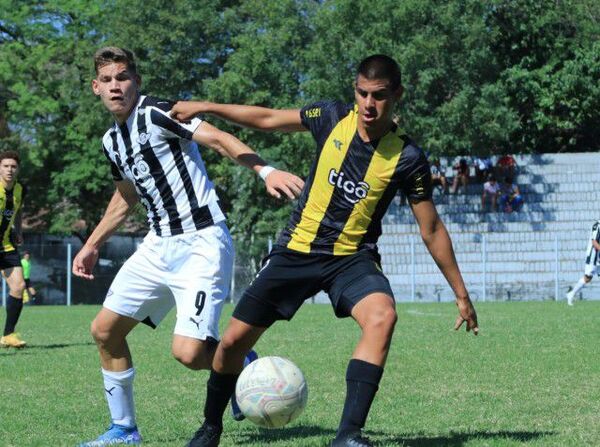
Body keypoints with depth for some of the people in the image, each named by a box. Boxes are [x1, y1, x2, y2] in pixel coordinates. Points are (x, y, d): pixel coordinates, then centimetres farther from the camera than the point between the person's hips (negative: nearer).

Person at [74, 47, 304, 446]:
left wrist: (266, 170, -37)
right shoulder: (112, 141, 14)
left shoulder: (155, 114, -11)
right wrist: (93, 245, 33)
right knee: (105, 330, 9)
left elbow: (218, 138, -22)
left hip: (202, 244, -9)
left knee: (188, 352, -20)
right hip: (159, 245, 9)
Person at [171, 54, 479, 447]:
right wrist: (204, 107, 7)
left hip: (352, 258, -2)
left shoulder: (407, 159, -12)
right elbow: (268, 119, 9)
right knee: (233, 342, 2)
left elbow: (432, 230, -4)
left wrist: (461, 294, 0)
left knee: (383, 316, -34)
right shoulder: (332, 118, -6)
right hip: (297, 249, 2)